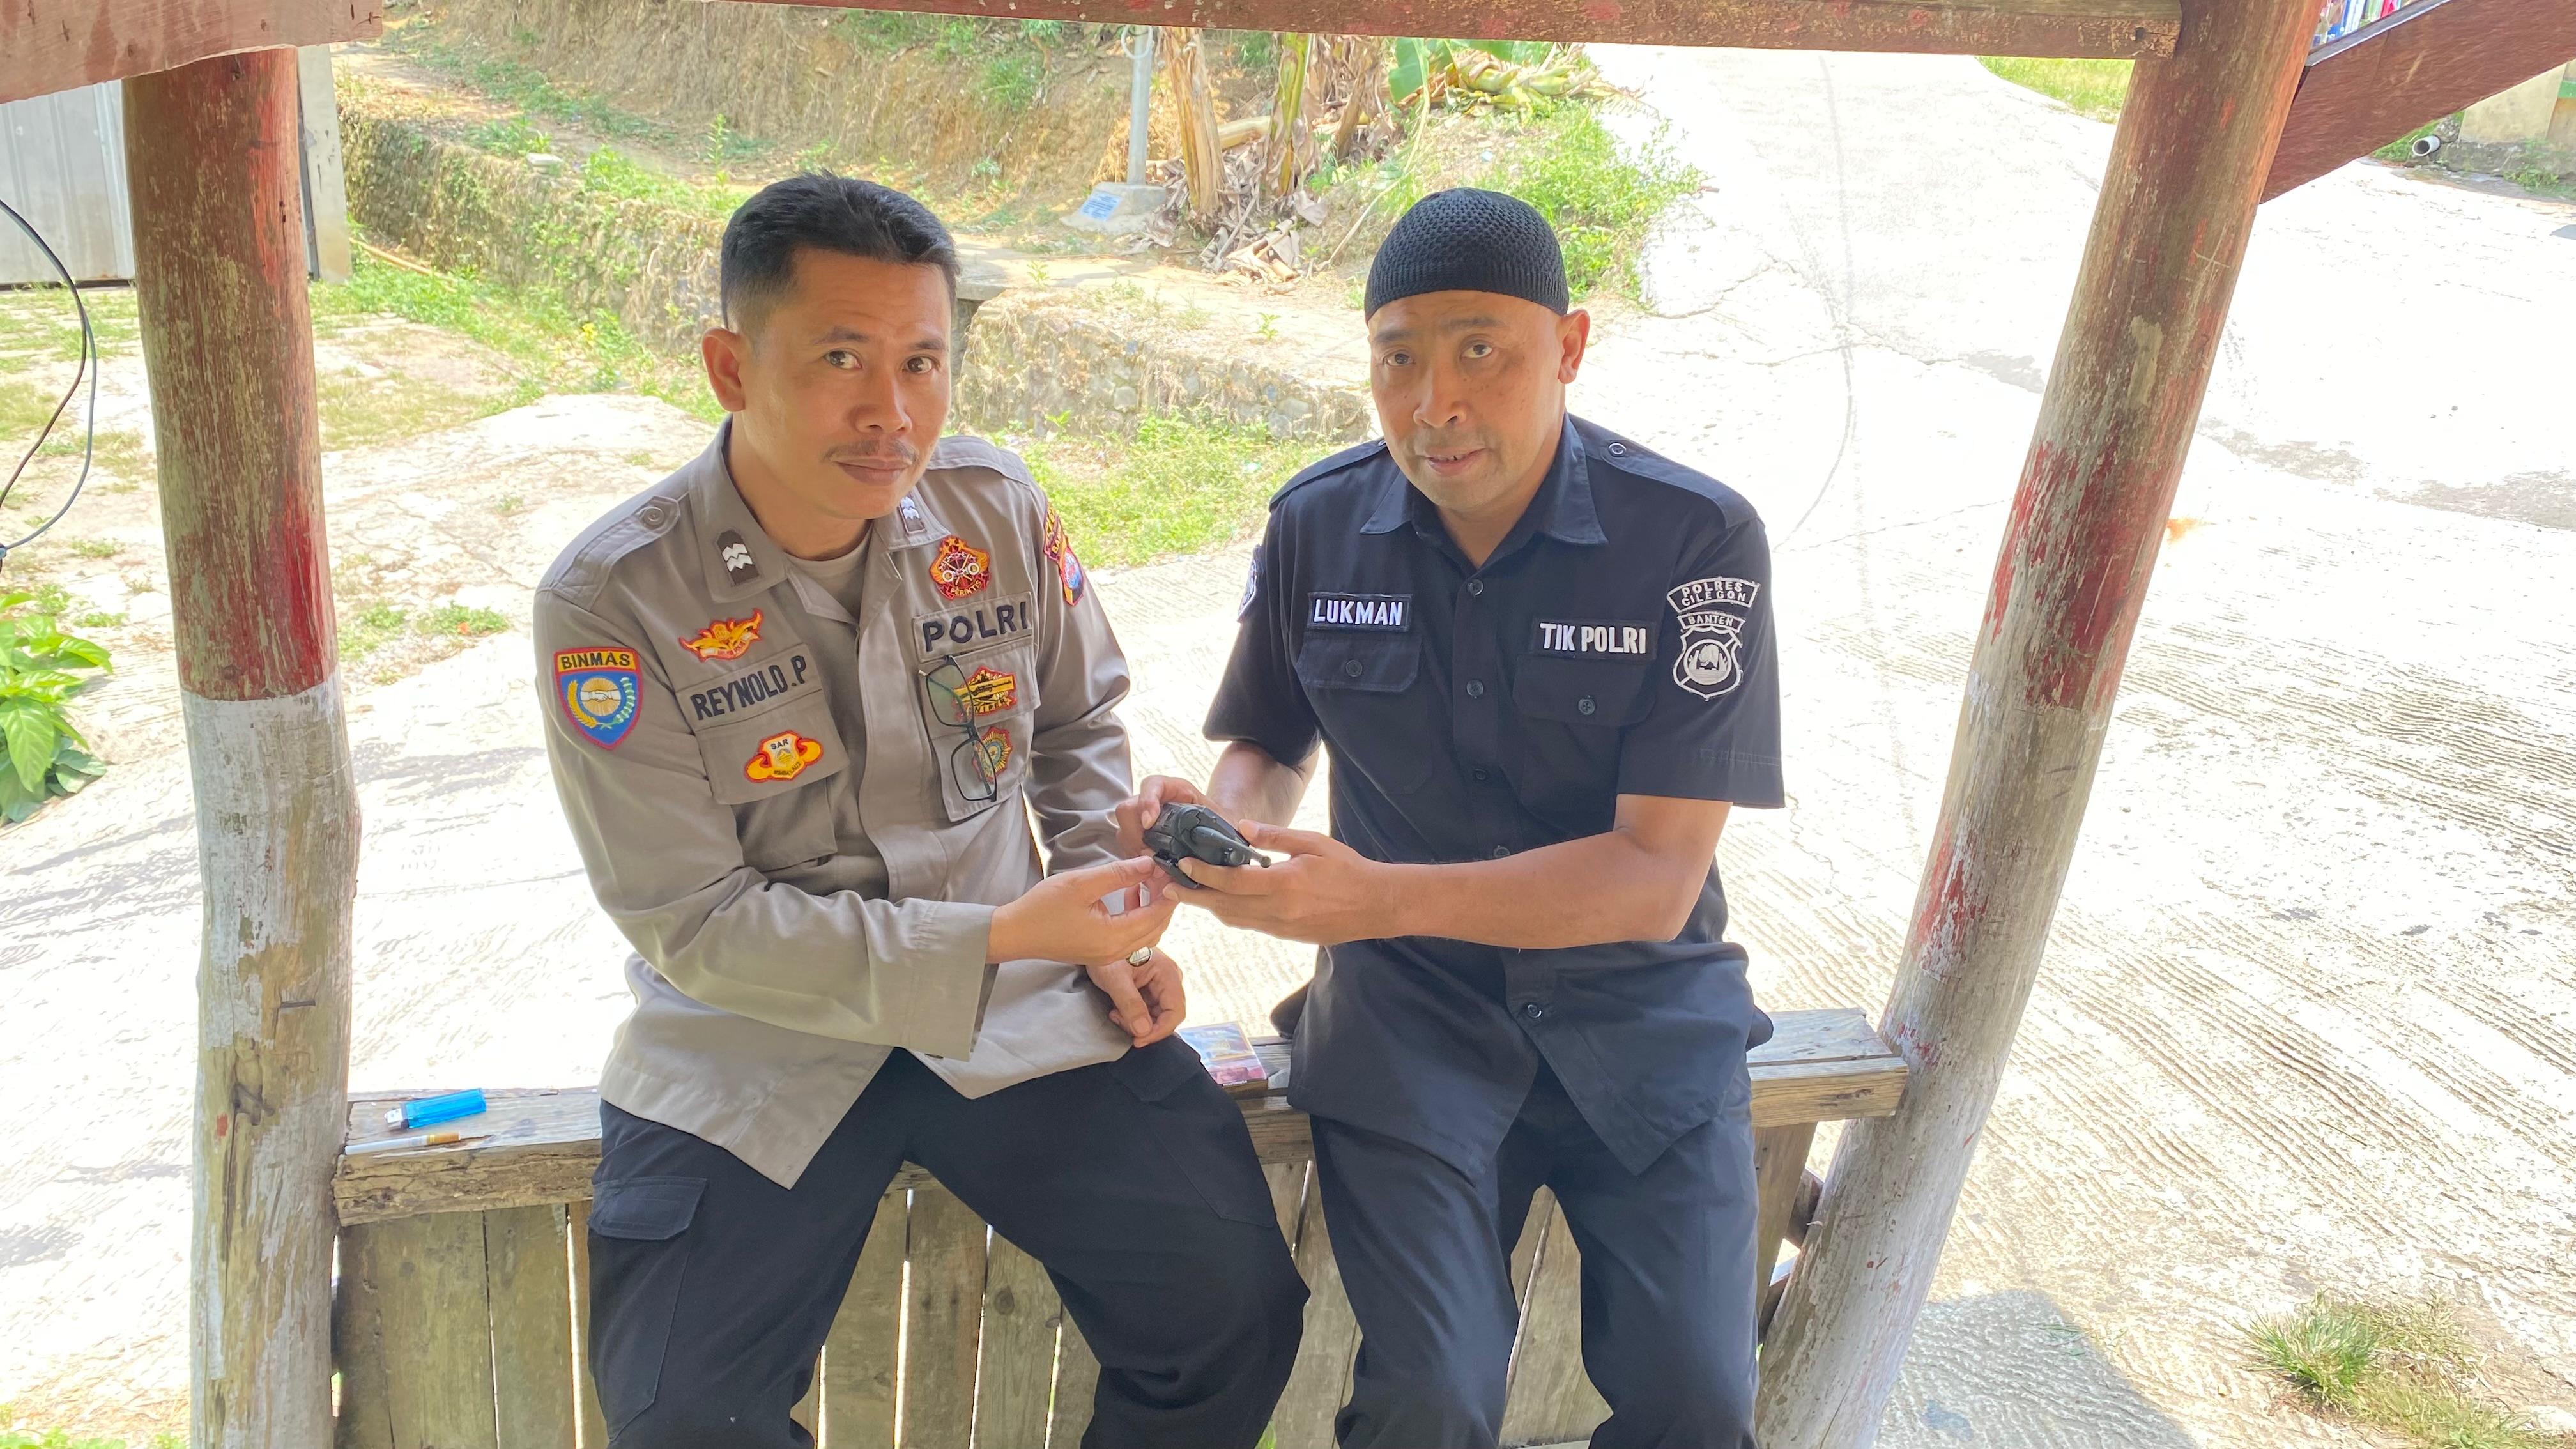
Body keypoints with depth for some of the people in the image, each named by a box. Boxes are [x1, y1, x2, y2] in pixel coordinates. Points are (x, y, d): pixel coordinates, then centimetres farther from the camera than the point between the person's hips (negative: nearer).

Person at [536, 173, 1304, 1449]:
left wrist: (1106, 918, -1)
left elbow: (1080, 722, 14)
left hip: (1018, 1006, 3)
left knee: (1233, 1302, -9)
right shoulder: (611, 603, -15)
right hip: (753, 1040, -2)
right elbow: (696, 926, -16)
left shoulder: (996, 506, -3)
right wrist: (1002, 934, -24)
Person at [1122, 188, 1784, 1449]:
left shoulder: (1695, 539, -13)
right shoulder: (1317, 526, -3)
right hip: (1410, 1002, 1)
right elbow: (1274, 745, 14)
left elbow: (1658, 873, -17)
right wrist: (1225, 815, -11)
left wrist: (1378, 895, -29)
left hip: (1637, 1000, 0)